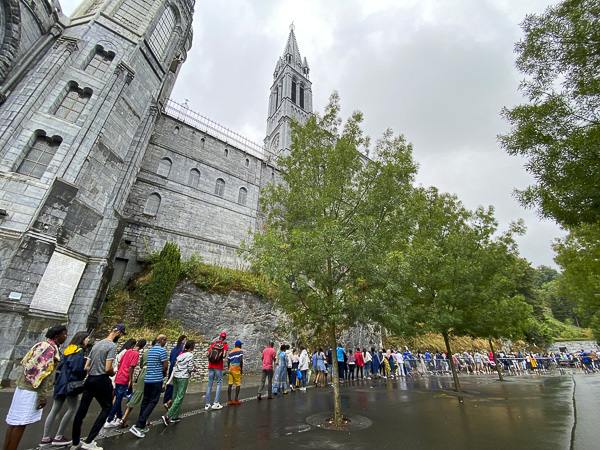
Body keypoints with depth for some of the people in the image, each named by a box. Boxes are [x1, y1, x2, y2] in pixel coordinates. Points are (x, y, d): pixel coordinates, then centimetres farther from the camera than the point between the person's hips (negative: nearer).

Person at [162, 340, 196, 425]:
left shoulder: (181, 354, 9)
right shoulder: (190, 355, -11)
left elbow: (175, 365, 12)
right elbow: (190, 369, -14)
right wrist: (194, 369, 8)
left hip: (175, 376, 8)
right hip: (183, 378, -8)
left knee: (175, 396, 13)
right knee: (179, 398, -1)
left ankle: (174, 417, 20)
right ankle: (167, 416, -7)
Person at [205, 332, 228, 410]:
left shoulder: (214, 343, 7)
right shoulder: (225, 344, -3)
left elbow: (207, 354, 1)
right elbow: (224, 355, -15)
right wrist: (222, 357, 6)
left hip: (211, 366, 4)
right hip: (219, 367, -4)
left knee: (210, 383, 9)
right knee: (219, 383, 6)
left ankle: (207, 404, 11)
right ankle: (215, 403, -1)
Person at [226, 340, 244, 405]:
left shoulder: (230, 352, 17)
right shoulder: (240, 351, -3)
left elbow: (228, 362, 14)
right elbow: (241, 360, -14)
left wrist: (229, 369, 22)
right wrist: (242, 369, -7)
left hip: (231, 369, 7)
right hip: (237, 369, -6)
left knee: (230, 384, 7)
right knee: (238, 384, 2)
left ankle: (229, 400, 9)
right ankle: (236, 400, 5)